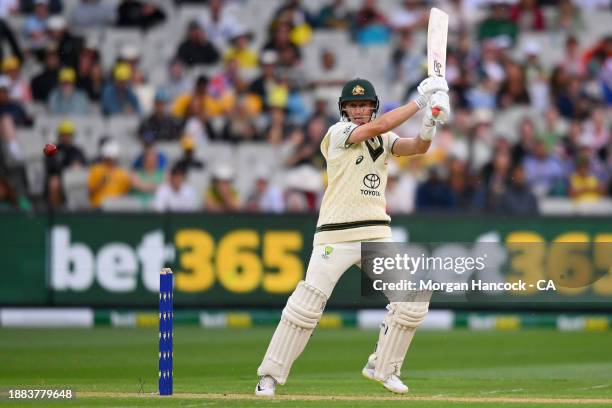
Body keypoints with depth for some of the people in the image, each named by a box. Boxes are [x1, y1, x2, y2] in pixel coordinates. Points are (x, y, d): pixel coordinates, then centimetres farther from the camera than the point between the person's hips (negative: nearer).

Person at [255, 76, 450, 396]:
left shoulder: (385, 140, 12)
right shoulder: (338, 133, -4)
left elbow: (417, 147, -4)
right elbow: (378, 127, -19)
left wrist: (429, 125, -25)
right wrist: (420, 101, -17)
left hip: (377, 235, 5)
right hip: (335, 235, -5)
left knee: (414, 296, -4)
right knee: (308, 302, -13)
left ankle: (383, 367, 13)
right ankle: (270, 375, -4)